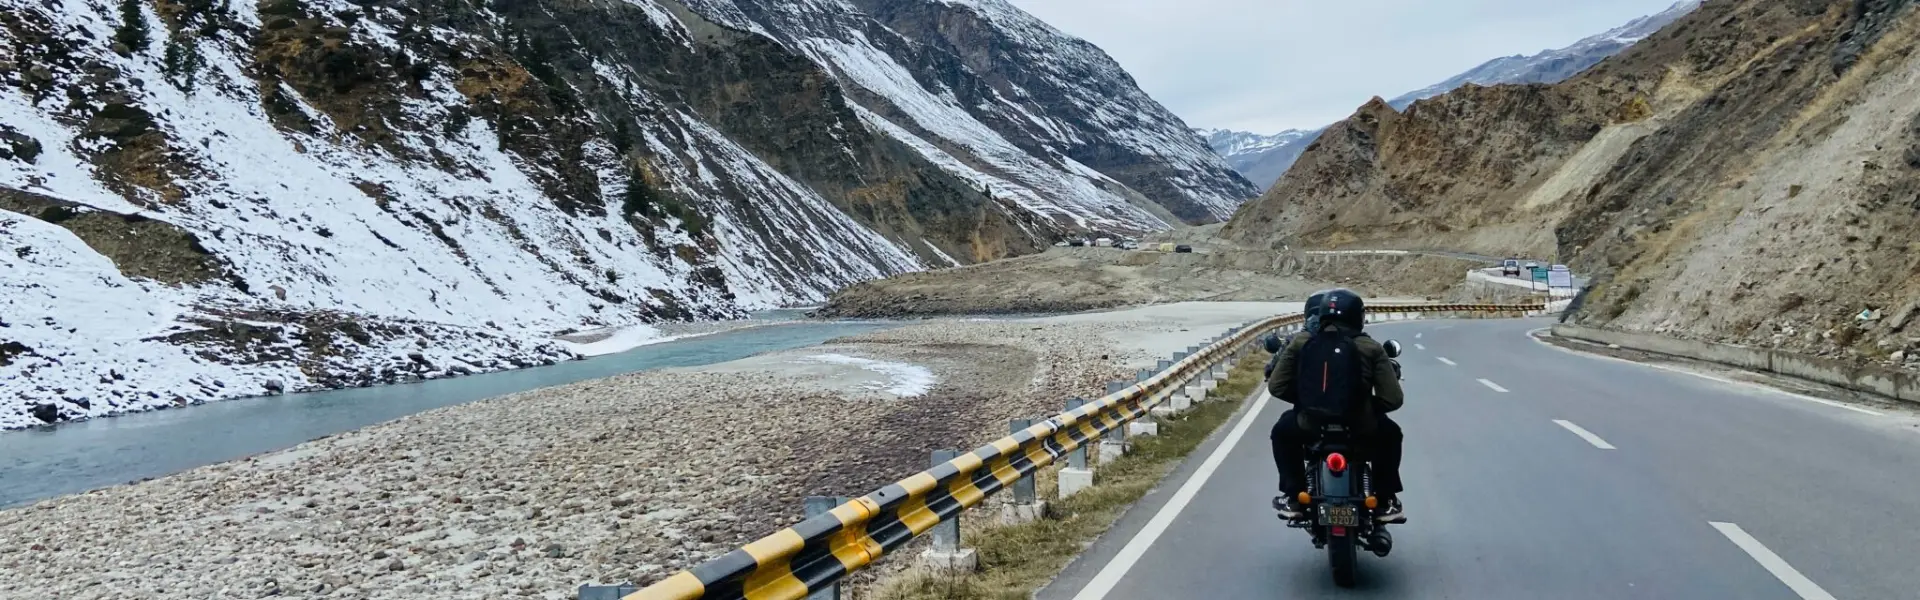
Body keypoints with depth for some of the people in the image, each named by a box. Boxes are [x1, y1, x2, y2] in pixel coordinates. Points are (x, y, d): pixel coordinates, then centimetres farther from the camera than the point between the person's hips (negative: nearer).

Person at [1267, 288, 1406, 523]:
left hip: (1310, 427, 0)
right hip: (1360, 429, 0)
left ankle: (1294, 498, 29)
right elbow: (1393, 399, -4)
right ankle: (1385, 502, 32)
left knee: (1283, 431, 35)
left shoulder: (1300, 342, 3)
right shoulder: (1370, 347, 0)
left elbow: (1276, 386, 4)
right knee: (1390, 434, 34)